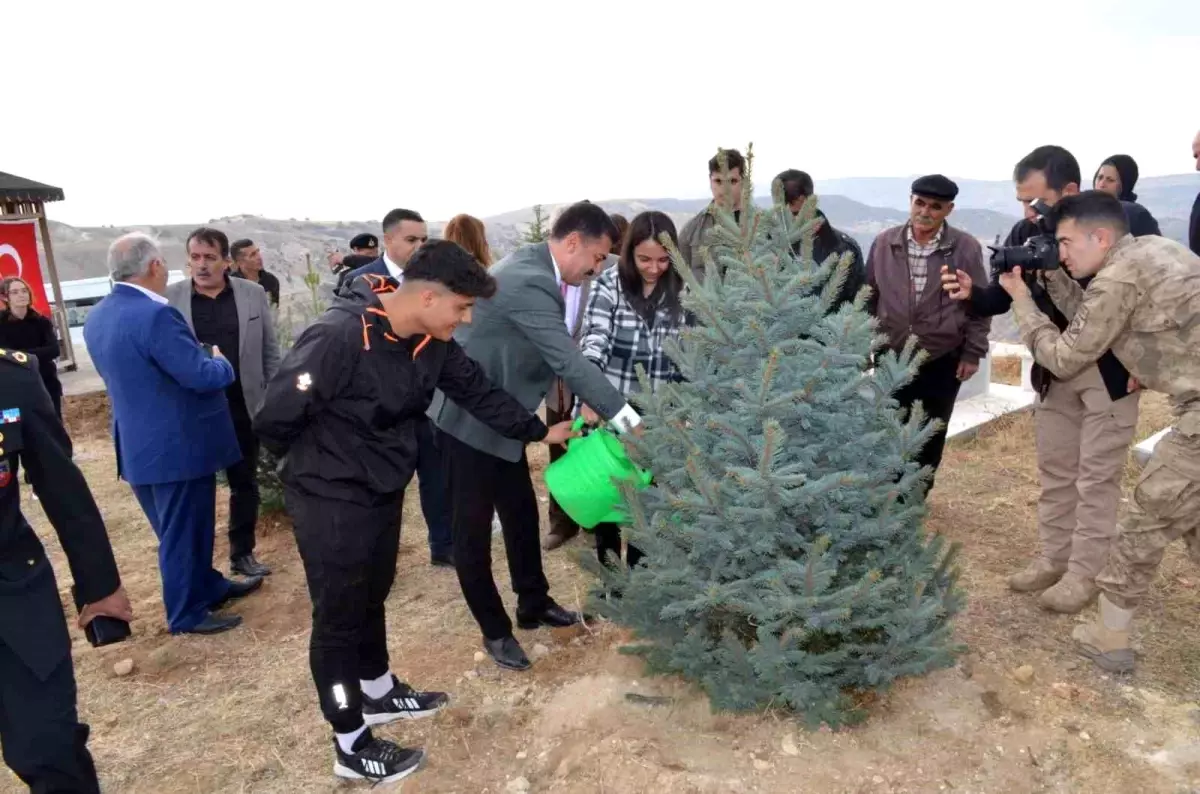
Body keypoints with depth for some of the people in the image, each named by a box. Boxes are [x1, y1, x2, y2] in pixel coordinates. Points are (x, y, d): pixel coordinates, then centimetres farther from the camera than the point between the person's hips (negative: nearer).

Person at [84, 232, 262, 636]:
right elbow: (204, 376, -25)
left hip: (138, 445, 9)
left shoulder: (96, 318, 7)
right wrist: (223, 362, -3)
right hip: (177, 446, -9)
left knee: (180, 529, 21)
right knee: (183, 533, 6)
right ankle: (187, 614, 20)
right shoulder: (155, 315, -24)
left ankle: (209, 587, 37)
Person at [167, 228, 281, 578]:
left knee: (245, 484, 12)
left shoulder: (253, 294, 1)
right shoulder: (170, 298, -3)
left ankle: (243, 553, 28)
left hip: (243, 407, 2)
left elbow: (270, 352, 4)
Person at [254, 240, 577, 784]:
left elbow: (476, 391, 7)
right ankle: (352, 746, 23)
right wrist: (322, 461, -6)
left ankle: (379, 693, 46)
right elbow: (275, 419, -24)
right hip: (330, 499, -7)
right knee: (339, 615, 6)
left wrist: (540, 432, 7)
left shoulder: (431, 342, -6)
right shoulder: (338, 337, -30)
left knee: (371, 597, 24)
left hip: (384, 491, 8)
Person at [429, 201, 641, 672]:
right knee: (474, 528, 6)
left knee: (522, 514, 18)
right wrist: (628, 420, -26)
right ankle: (495, 631, 20)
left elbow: (558, 354, 10)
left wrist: (587, 404, 3)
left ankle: (534, 604, 35)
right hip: (471, 418, -10)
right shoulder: (528, 282, -28)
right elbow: (568, 361, -30)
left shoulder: (532, 266, 4)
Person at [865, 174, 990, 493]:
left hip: (943, 361, -1)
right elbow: (870, 298, 7)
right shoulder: (884, 243, -1)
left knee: (930, 438, 12)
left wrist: (973, 352, -2)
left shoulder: (966, 248, -6)